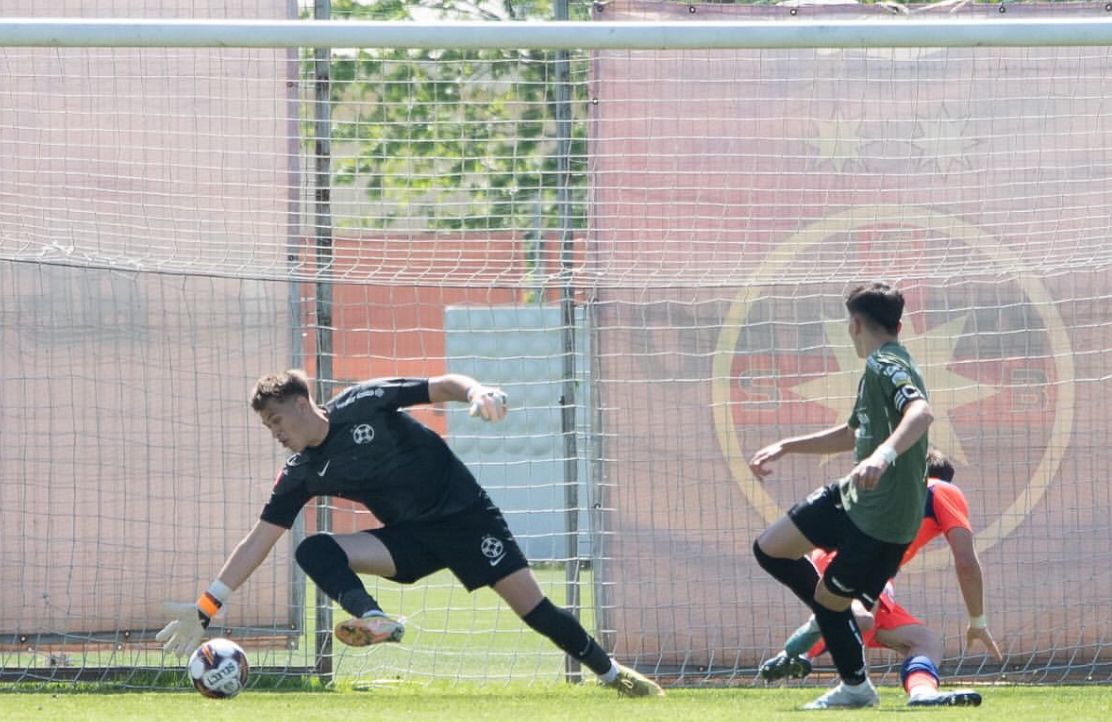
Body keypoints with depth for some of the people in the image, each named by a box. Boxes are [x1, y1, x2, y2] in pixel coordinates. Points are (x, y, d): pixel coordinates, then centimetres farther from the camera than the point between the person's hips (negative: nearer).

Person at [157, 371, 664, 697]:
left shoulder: (363, 404, -12)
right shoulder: (300, 476, -1)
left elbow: (441, 387, -11)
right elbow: (257, 542, 0)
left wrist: (476, 392, -35)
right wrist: (206, 608, -5)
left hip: (464, 513, -4)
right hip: (412, 539, 4)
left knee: (532, 607, -13)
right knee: (314, 551, -18)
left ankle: (613, 674, 5)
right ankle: (375, 620, -42)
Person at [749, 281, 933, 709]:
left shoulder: (886, 366, -17)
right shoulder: (879, 368, 16)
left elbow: (920, 412, -38)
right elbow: (854, 434, 32)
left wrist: (885, 454, -54)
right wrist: (786, 447, 33)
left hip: (883, 519, -9)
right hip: (851, 498, 9)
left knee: (827, 599, 4)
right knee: (769, 550, 11)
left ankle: (856, 687, 23)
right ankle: (836, 615, 21)